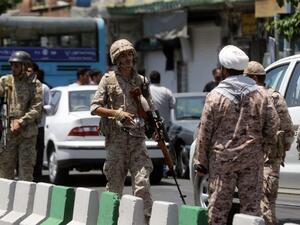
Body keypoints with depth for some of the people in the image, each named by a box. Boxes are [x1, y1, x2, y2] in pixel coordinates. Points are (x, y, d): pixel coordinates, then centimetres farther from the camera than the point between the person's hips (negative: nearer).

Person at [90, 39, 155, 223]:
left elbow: (150, 110, 15)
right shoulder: (108, 80, 4)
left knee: (142, 182, -10)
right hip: (116, 137, -1)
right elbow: (95, 107, 0)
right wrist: (117, 113, -13)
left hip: (137, 138, 1)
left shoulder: (142, 81, 12)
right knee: (115, 183, 4)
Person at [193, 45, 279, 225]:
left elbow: (205, 132, -4)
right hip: (252, 159, 2)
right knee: (251, 205, 5)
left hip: (222, 158, -2)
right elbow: (273, 125, 1)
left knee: (218, 207, 5)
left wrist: (201, 162, 4)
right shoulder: (260, 95, 0)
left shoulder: (216, 96, -7)